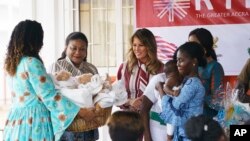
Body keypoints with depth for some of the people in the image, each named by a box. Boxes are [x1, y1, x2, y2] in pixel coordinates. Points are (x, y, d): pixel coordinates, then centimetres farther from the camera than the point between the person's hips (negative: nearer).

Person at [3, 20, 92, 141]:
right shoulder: (31, 63, -16)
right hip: (34, 121, -9)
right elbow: (49, 96, -17)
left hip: (16, 119, 9)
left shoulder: (12, 63, 10)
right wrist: (79, 111, -11)